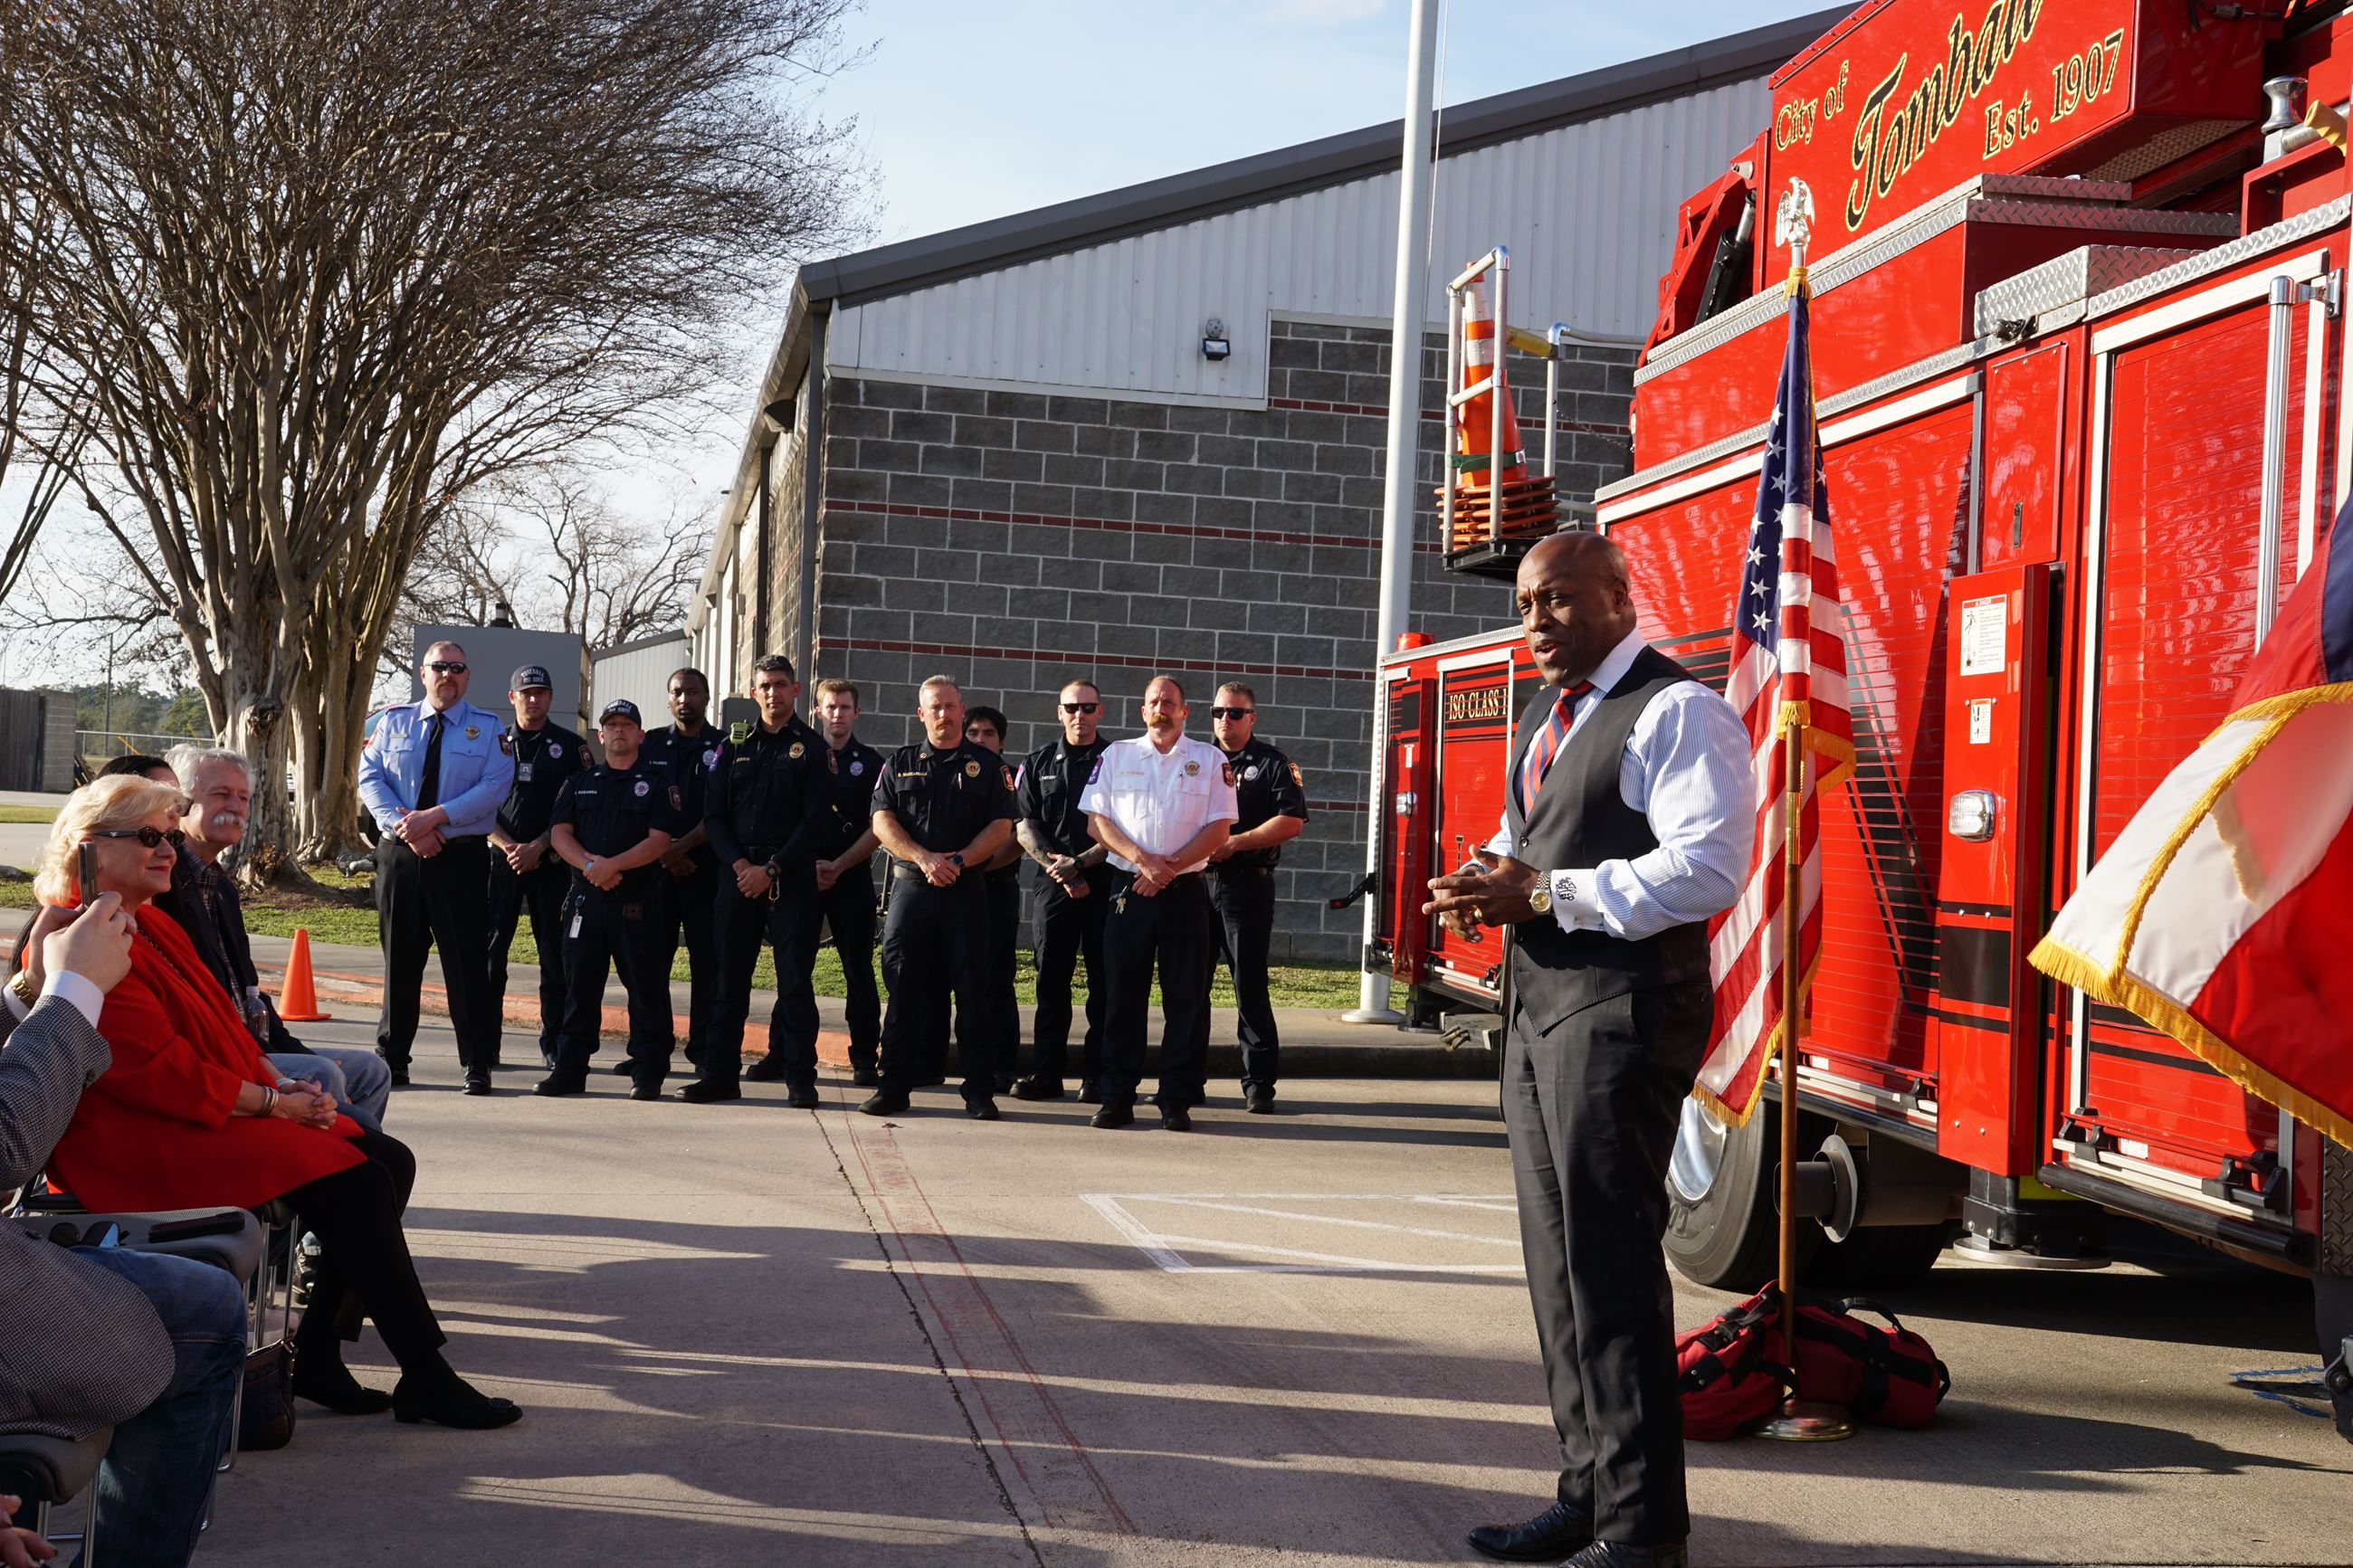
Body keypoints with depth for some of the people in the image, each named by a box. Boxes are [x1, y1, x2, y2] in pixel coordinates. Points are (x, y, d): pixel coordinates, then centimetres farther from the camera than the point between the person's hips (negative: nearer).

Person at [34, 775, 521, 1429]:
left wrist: (282, 1085, 3)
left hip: (218, 1110, 11)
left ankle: (317, 1355, -1)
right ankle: (426, 1381, -15)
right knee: (354, 1180, -22)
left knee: (390, 1160, -2)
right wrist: (267, 1101, -14)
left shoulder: (151, 926, 18)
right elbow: (154, 1070, -21)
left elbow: (220, 1022, 21)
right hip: (140, 1141, -11)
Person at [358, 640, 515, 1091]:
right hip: (399, 853, 2)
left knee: (467, 960, -2)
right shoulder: (393, 722, 12)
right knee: (399, 956, 7)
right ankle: (391, 1057, 17)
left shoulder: (488, 728, 5)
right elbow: (369, 777, 3)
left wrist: (433, 817, -17)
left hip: (462, 856, -2)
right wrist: (406, 827, -13)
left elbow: (494, 786, -7)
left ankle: (477, 1065, 1)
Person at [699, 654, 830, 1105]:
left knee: (795, 979, -2)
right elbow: (715, 814, 9)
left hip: (792, 877, -3)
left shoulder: (810, 747, 3)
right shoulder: (736, 744, 12)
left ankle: (800, 1077, 2)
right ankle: (720, 1073, 10)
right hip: (739, 872, 3)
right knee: (730, 975, 4)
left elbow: (813, 822, -4)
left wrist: (772, 870, -12)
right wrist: (738, 863, -7)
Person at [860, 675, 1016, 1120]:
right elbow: (882, 821, 3)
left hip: (967, 889, -1)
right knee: (903, 987, 1)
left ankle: (979, 1089, 3)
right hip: (911, 885, 1)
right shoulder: (900, 764, 13)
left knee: (972, 989, -1)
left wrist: (958, 860, -13)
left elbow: (1001, 827, 1)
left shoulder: (987, 767, 9)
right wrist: (923, 858, -12)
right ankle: (895, 1084, 7)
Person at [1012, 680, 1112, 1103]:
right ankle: (1045, 1073, 8)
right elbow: (1025, 827, 6)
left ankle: (1097, 1076, 3)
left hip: (1106, 883, -2)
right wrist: (1058, 870, -7)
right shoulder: (1038, 764, 13)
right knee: (1050, 981, 3)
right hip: (1053, 887, 2)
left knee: (1104, 983, -1)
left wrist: (1079, 863, -12)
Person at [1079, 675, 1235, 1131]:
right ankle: (1117, 1097, 7)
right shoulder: (1116, 755, 10)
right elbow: (1097, 820, 4)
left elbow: (1219, 828, 0)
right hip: (1127, 888, 1)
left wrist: (1170, 867, -11)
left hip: (1184, 890, -1)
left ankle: (1177, 1100, 4)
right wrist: (1142, 858, -11)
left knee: (1186, 997, -1)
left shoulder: (1209, 760, 6)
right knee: (1123, 994, 1)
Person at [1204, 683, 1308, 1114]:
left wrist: (1235, 843, -13)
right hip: (1194, 882, 4)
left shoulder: (1274, 765, 3)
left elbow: (1291, 821, -7)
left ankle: (1259, 1083, 0)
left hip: (1247, 886, -4)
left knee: (1249, 984, -4)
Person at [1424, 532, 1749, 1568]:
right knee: (1558, 1259, 14)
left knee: (1610, 1261, -8)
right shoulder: (1545, 721, 19)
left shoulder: (1677, 711, -10)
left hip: (1622, 1009, -10)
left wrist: (1544, 894, -20)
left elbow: (1704, 871, -21)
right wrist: (1491, 880, 6)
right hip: (1538, 1013, 10)